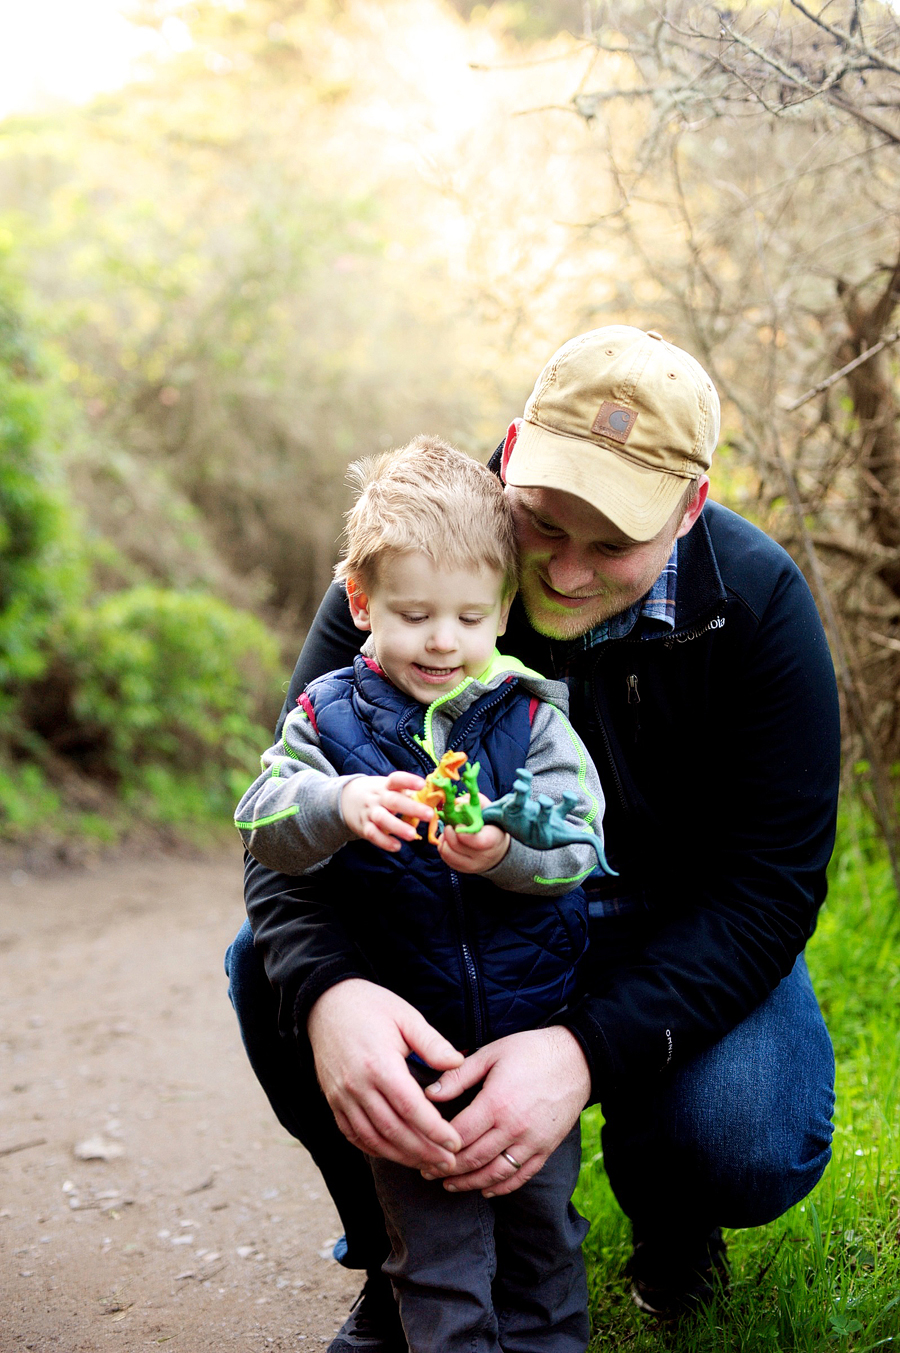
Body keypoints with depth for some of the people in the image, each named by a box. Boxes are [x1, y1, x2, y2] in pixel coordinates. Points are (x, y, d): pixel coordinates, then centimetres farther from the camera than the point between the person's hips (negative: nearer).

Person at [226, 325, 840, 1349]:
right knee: (267, 969, -23)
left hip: (677, 935, -1)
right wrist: (328, 987, -45)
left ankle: (670, 1224, 11)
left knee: (749, 1146, -31)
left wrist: (592, 1050, -42)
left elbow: (769, 882, -25)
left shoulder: (757, 602, -23)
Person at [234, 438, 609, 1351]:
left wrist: (507, 850, -32)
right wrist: (338, 806, -34)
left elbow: (578, 846, -12)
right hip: (407, 1049, 0)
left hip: (533, 1029, 1)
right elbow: (262, 824, -14)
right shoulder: (330, 716, -3)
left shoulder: (531, 715, -4)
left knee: (543, 1224, 17)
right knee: (435, 1246, 9)